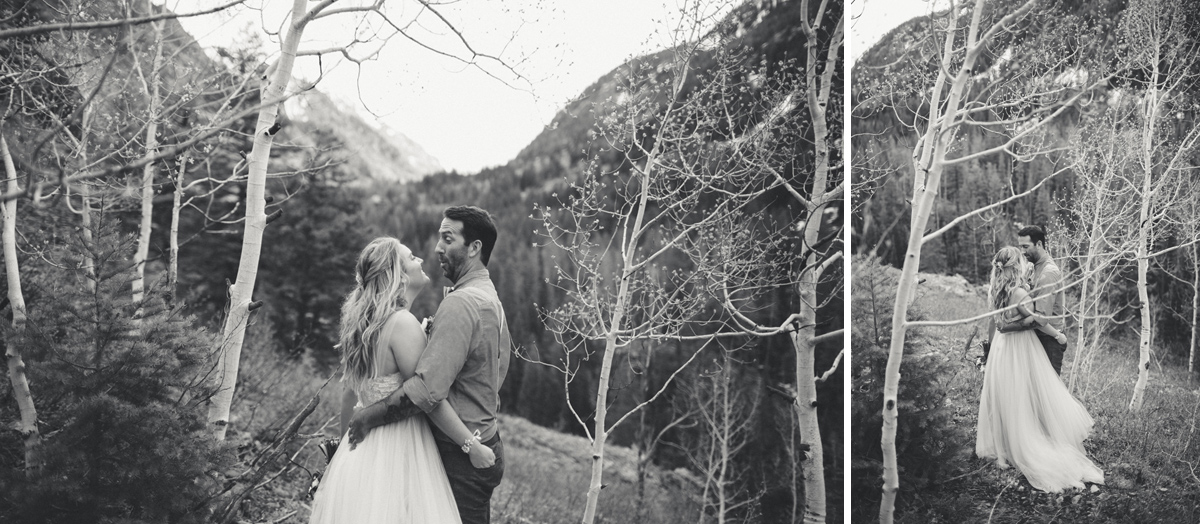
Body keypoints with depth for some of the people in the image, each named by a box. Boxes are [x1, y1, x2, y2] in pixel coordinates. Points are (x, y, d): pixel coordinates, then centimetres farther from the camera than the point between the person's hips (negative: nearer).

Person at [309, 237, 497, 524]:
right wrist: (472, 446, -11)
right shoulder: (403, 323, -18)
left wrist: (345, 446, 26)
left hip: (362, 447, 9)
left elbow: (349, 393, 16)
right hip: (397, 447, -9)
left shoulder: (363, 322, 8)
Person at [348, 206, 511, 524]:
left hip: (460, 453, -10)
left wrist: (369, 415, -16)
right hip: (485, 442, 10)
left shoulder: (460, 303, -20)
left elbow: (427, 389, -27)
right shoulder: (492, 299, 12)